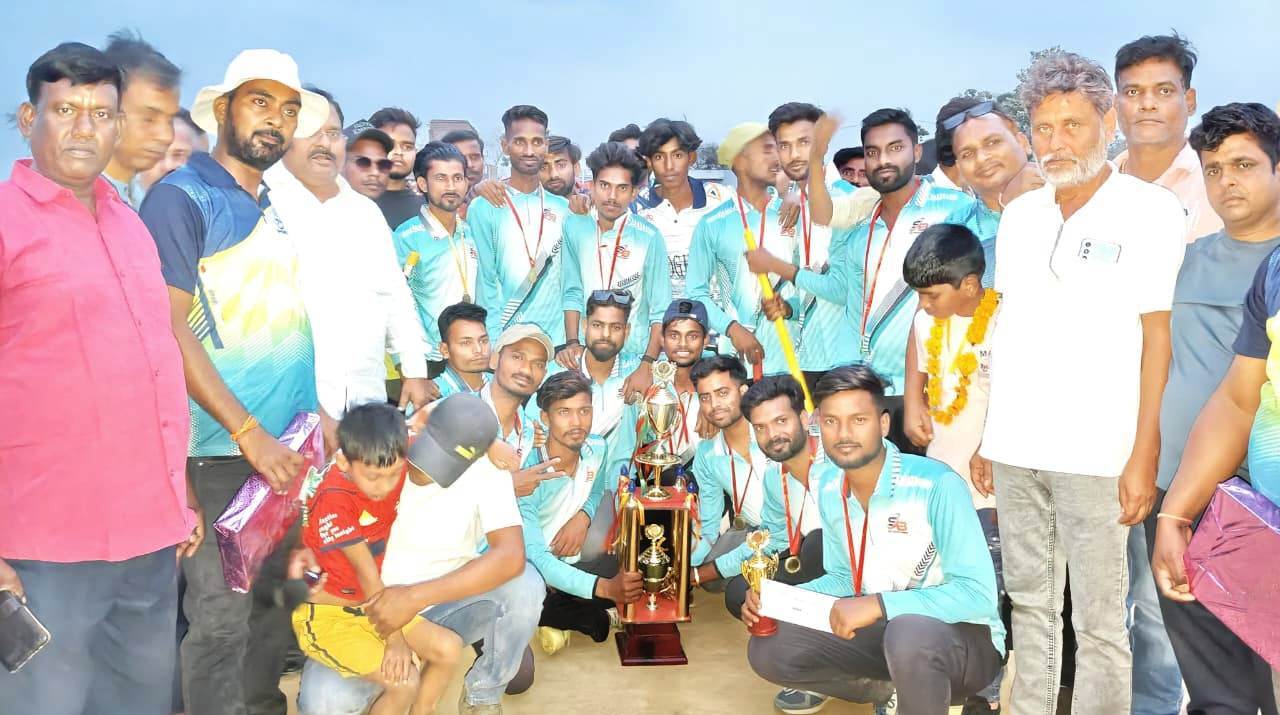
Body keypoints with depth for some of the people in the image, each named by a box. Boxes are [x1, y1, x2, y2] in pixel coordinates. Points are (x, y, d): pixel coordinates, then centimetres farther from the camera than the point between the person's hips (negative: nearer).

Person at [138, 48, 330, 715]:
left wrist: (316, 409, 10)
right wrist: (251, 434, -18)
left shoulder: (276, 206, 13)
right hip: (220, 450, -7)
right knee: (223, 615, 1)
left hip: (284, 443, 7)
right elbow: (171, 329, -15)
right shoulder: (180, 196, -8)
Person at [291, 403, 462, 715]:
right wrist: (394, 640, -16)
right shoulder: (334, 501, -29)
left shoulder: (390, 467, -12)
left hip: (372, 604, 7)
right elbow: (366, 572, -24)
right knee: (405, 683, -21)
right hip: (325, 616, -7)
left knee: (449, 649, -5)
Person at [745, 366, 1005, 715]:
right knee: (767, 650, -6)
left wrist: (880, 605, -32)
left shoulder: (937, 485, -23)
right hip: (881, 630, 7)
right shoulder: (829, 489, -1)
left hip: (963, 635, -6)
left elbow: (979, 594, -25)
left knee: (909, 633, -39)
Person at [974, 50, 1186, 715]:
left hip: (1094, 453, -5)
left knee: (1098, 619, 1)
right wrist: (986, 436, 12)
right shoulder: (1019, 215, 11)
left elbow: (1158, 337, -6)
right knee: (1028, 601, 14)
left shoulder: (1151, 210, -3)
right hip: (1015, 448, 5)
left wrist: (1144, 455, -10)